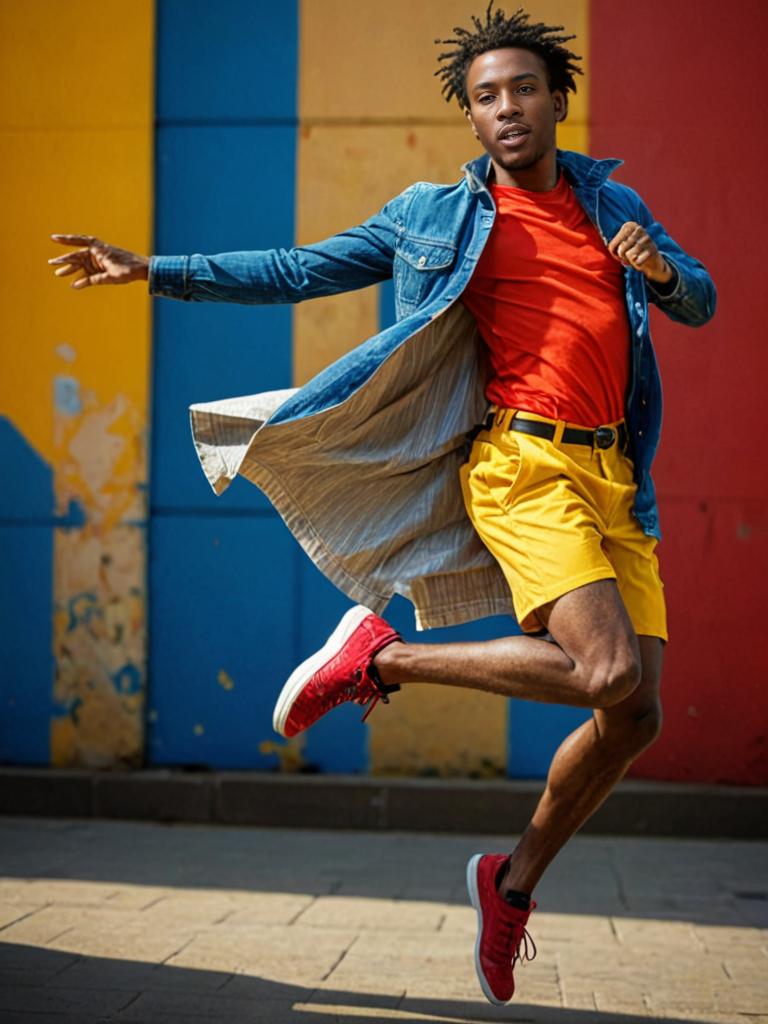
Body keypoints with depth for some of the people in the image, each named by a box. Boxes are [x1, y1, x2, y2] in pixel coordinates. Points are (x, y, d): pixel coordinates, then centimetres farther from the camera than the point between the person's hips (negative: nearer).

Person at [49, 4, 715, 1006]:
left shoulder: (612, 202, 19)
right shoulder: (435, 216, 9)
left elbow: (700, 303, 24)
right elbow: (296, 271, 10)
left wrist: (661, 270, -1)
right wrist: (154, 270, 5)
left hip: (615, 478, 5)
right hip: (521, 463, -5)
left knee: (634, 718, 0)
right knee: (609, 675, -24)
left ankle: (514, 880, 20)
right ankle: (381, 656, -6)